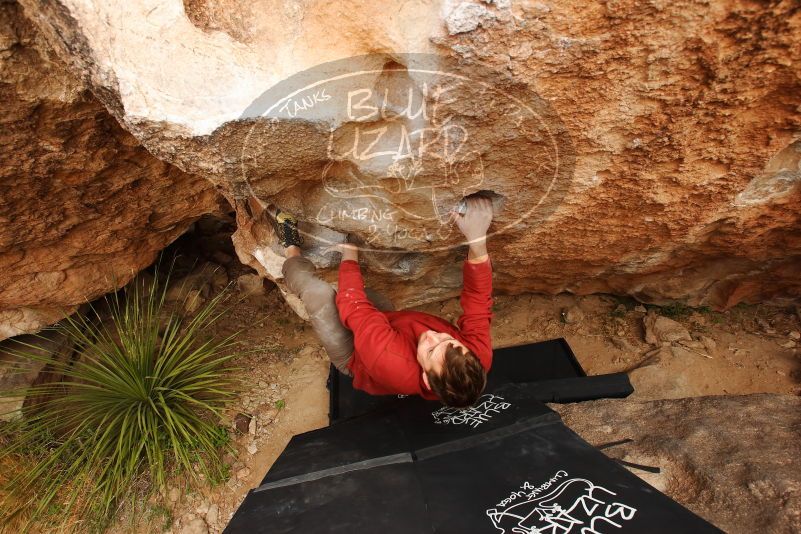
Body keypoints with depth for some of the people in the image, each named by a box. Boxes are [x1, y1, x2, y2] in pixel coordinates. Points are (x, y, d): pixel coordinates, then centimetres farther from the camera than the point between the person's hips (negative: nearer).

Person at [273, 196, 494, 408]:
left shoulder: (391, 363, -49)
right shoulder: (479, 356, -38)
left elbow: (354, 305, -36)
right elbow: (478, 300, -29)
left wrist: (350, 255, -21)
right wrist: (477, 238, -41)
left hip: (353, 358, -5)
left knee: (319, 292, -15)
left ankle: (293, 253, 18)